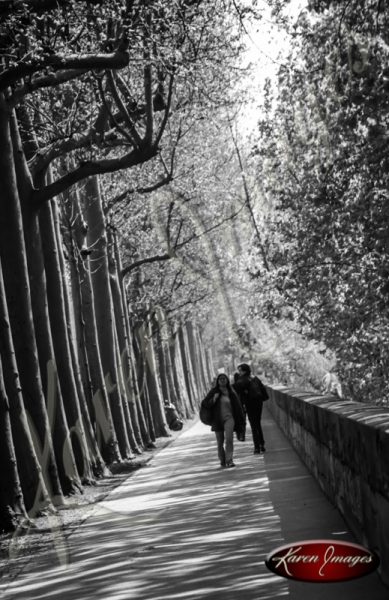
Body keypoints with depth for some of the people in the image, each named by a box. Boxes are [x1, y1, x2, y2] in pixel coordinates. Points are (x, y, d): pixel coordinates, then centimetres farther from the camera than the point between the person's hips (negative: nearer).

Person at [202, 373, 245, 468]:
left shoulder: (231, 392, 6)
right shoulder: (213, 391, 2)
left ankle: (229, 460, -22)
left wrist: (241, 420, 12)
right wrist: (213, 400, -21)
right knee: (220, 442, 8)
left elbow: (237, 406, 13)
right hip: (217, 420, 1)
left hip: (229, 418, -1)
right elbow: (205, 403, -3)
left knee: (229, 438, -21)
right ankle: (222, 461, 25)